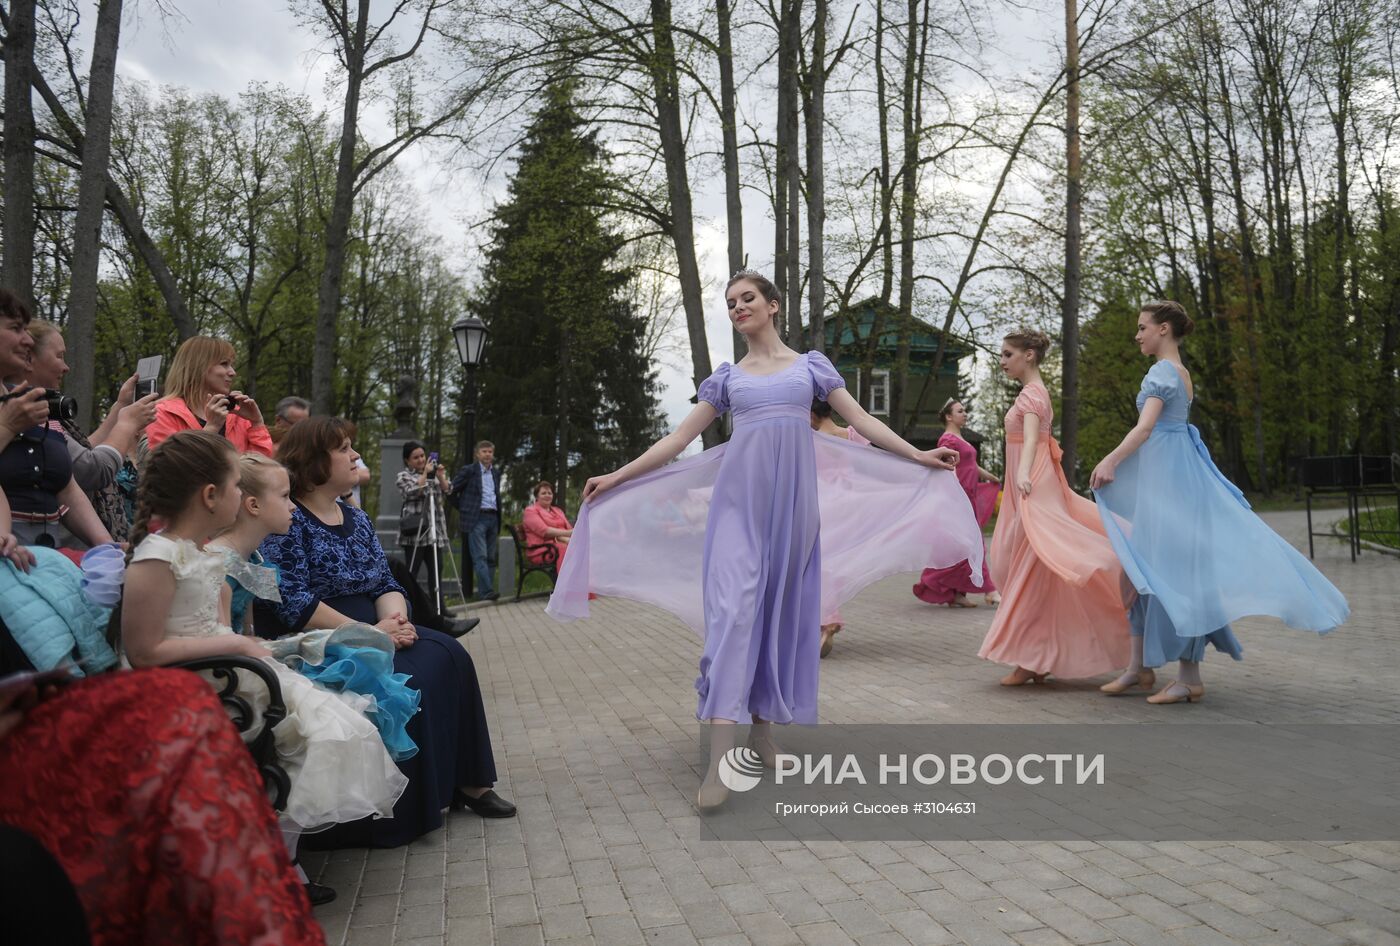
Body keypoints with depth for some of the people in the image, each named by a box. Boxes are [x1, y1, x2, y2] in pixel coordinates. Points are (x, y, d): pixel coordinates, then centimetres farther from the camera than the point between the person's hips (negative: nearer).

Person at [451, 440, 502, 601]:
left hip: (493, 518, 6)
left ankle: (484, 590, 10)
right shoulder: (468, 470, -1)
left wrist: (499, 518, 16)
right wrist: (463, 509, 3)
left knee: (490, 558, 5)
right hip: (476, 518, -6)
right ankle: (486, 591, -16)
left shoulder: (496, 473, 16)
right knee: (480, 557, -11)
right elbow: (452, 491, 2)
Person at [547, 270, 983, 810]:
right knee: (732, 607, -13)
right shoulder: (727, 376, 13)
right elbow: (681, 436, 12)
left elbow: (860, 420, 13)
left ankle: (763, 727, 18)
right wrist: (616, 477, 8)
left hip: (791, 496, 1)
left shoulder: (811, 364, 12)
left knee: (781, 608, 3)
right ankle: (720, 757, -18)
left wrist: (917, 456, 8)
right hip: (739, 494, 0)